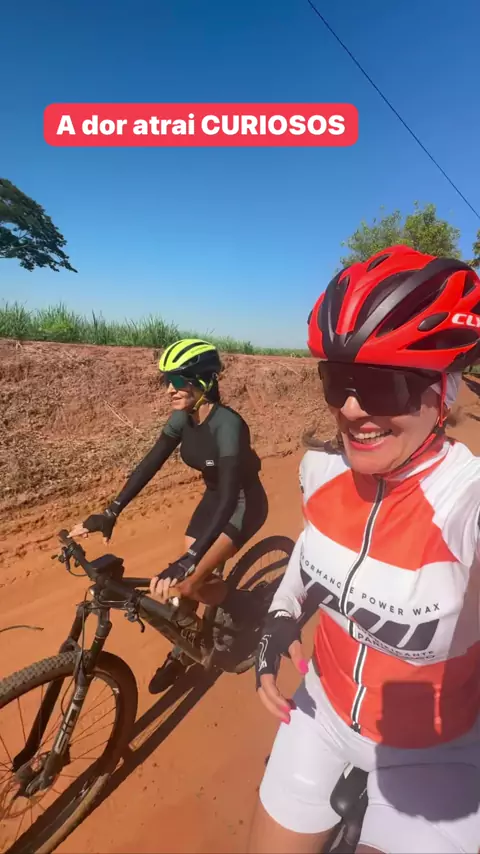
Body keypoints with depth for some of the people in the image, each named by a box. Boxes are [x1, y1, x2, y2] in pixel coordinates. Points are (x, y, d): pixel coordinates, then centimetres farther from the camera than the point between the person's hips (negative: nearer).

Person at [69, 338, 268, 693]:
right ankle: (184, 649, 31)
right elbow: (150, 464, -7)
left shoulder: (227, 424, -33)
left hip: (244, 503, -6)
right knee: (182, 575, 5)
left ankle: (236, 611, 16)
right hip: (215, 497, 7)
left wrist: (188, 561, -46)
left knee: (189, 579, -16)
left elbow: (230, 497, -39)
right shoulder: (182, 418, -10)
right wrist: (110, 513, -15)